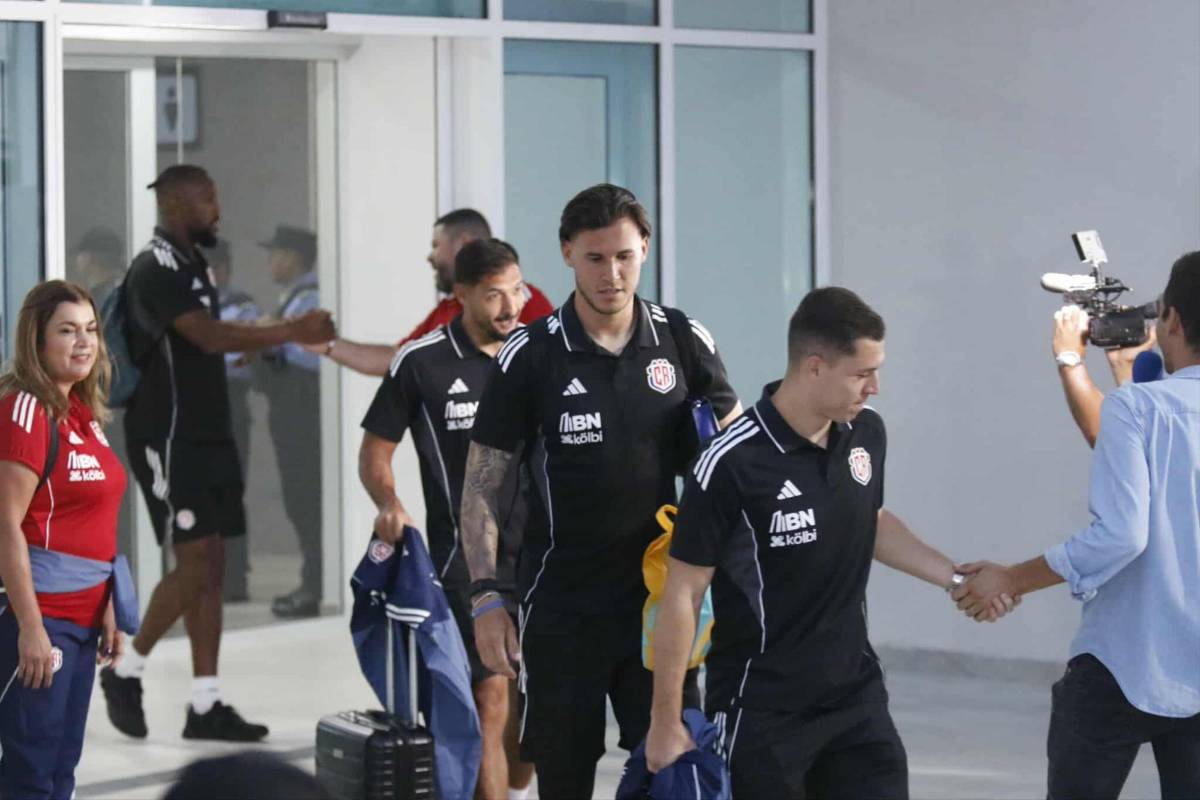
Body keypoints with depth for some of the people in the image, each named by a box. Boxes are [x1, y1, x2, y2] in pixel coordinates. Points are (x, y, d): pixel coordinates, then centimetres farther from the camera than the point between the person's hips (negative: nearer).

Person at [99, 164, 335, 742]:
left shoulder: (190, 266, 16)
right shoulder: (156, 269, -14)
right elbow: (209, 337, -25)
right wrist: (292, 332, -23)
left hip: (206, 434, 9)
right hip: (168, 439, -9)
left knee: (211, 566, 6)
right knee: (194, 565, -10)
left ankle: (205, 705, 7)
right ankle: (126, 671, 7)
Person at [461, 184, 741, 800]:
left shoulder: (684, 341, 0)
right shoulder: (529, 356, -7)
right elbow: (482, 484, -3)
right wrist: (485, 596, -10)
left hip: (658, 595, 2)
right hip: (562, 604, -2)